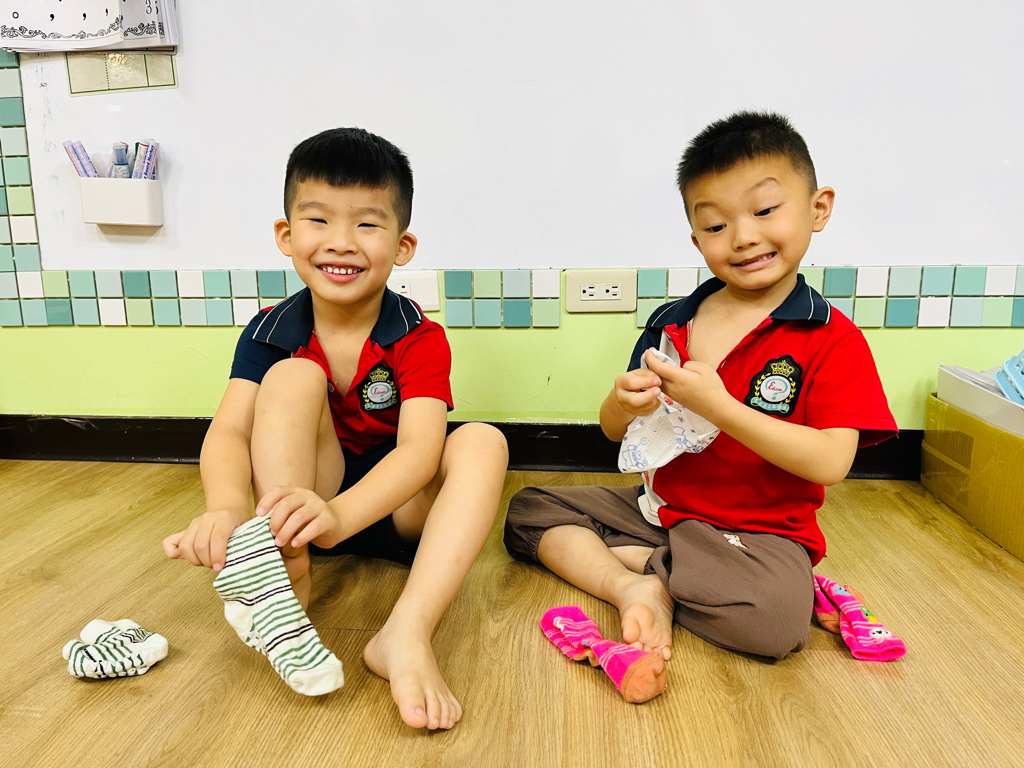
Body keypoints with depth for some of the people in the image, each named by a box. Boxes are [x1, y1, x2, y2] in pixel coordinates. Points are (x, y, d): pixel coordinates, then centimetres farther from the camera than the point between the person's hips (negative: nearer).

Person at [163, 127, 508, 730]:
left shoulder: (421, 340, -13)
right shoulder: (271, 334, -6)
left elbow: (419, 448, -28)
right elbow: (229, 431, -20)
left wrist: (338, 515, -47)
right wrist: (227, 507, -43)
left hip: (397, 507, 0)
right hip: (303, 496, 1)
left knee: (483, 442, -27)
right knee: (293, 377, -21)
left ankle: (407, 634, -41)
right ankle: (288, 570, -30)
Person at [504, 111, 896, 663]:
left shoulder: (833, 341, -8)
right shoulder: (671, 323, 3)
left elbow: (831, 462, -19)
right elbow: (613, 430, 6)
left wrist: (718, 406, -27)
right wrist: (624, 404, -20)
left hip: (758, 530, -4)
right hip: (657, 508, 5)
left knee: (774, 618, -35)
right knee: (528, 510, -2)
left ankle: (640, 562, -11)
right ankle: (634, 586, -20)